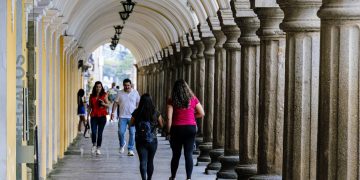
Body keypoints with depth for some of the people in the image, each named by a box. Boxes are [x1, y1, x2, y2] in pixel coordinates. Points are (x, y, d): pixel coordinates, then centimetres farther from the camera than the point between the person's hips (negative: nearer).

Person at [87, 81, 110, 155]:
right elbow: (90, 106, 13)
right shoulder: (92, 96, 8)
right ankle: (94, 145, 13)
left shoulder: (104, 95, 2)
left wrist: (103, 104, -16)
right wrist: (88, 115, 8)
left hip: (102, 116, -1)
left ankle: (98, 148, 11)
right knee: (93, 132, -11)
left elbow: (108, 105, 5)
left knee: (100, 133, 0)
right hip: (94, 116, 1)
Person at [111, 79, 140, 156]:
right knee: (121, 132, -7)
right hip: (122, 117, 0)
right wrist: (112, 112, -2)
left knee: (132, 133, -1)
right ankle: (122, 144, 22)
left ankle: (130, 150, 7)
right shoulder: (120, 93, 4)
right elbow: (116, 103, 6)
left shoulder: (135, 93, 4)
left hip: (133, 117, 0)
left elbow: (139, 103, 8)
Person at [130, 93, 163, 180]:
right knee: (150, 161, 16)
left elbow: (131, 124, 6)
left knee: (143, 161, -2)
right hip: (152, 141, 1)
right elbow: (161, 125, 6)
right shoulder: (155, 113, -6)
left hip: (140, 141, -1)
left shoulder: (137, 113, -7)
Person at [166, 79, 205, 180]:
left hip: (177, 128, 0)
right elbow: (202, 113, 2)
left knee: (176, 154, 13)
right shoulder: (193, 99, 1)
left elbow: (169, 117, -10)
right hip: (190, 128, 0)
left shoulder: (172, 101, -4)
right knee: (188, 154, 1)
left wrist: (168, 130, -1)